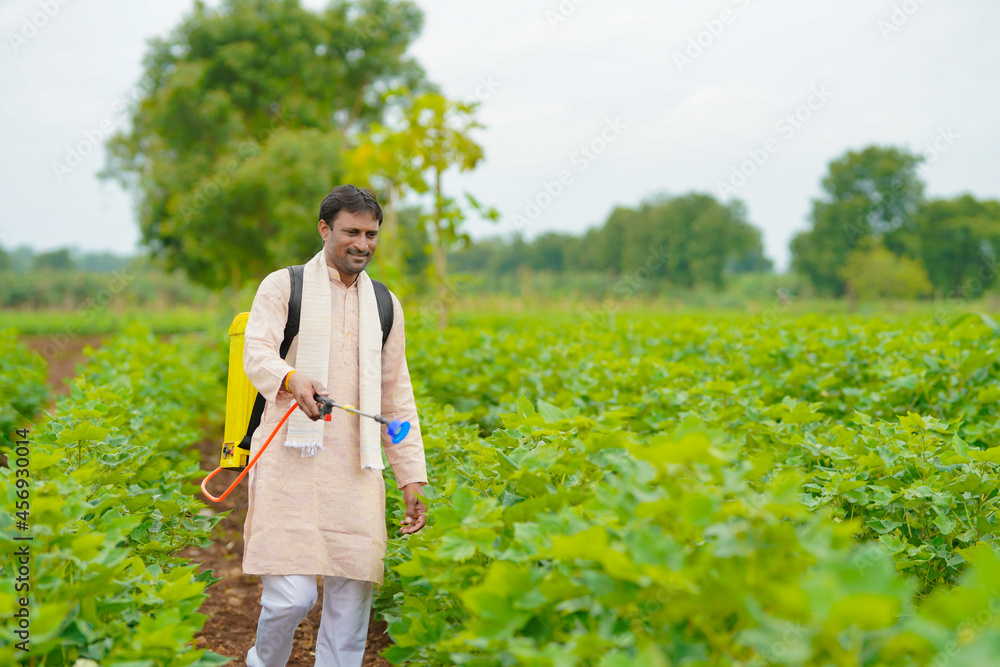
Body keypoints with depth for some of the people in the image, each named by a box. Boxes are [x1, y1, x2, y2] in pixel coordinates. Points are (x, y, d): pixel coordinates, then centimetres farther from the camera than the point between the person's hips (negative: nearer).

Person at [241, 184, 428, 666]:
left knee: (352, 597, 0)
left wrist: (412, 477, 14)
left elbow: (397, 396, 20)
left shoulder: (386, 305, 18)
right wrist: (292, 380, -33)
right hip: (292, 458, -4)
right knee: (292, 593, -10)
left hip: (356, 466, 4)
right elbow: (257, 353, -9)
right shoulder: (283, 286, 6)